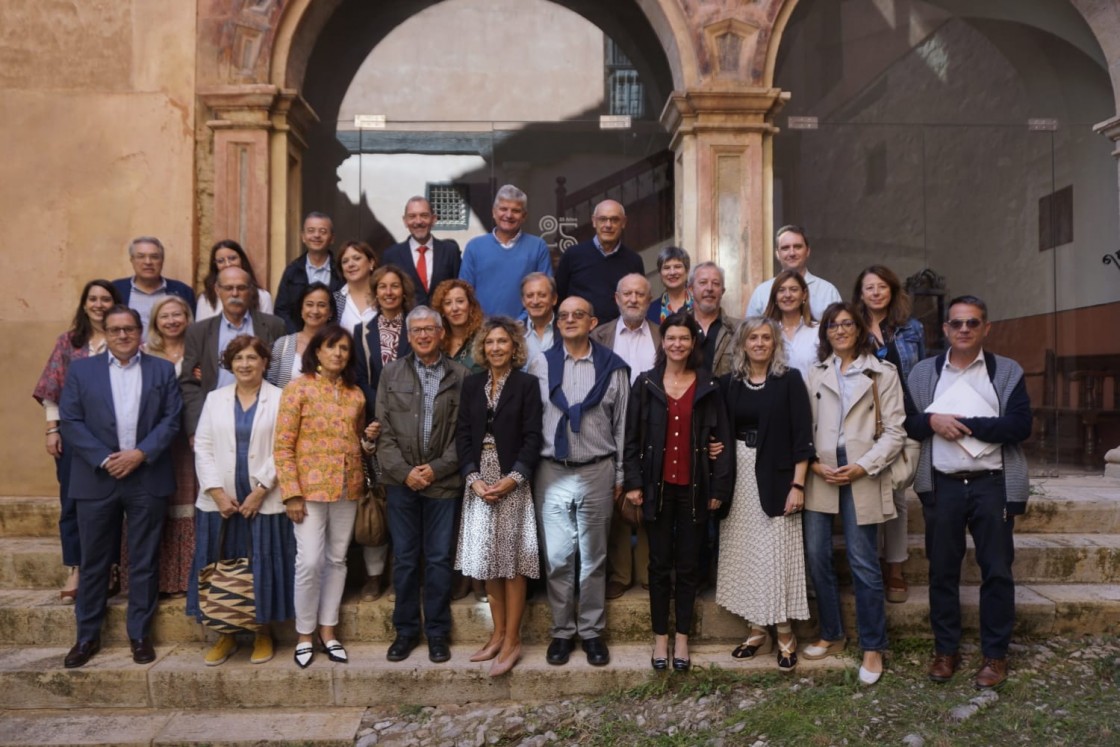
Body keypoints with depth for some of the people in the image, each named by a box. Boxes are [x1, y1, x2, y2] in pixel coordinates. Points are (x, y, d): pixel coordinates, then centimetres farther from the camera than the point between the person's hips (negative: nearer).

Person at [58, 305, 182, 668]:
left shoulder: (163, 370, 7)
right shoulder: (81, 369, 6)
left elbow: (172, 419, 0)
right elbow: (70, 422, -1)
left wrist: (140, 453, -13)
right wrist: (104, 459, -12)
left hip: (147, 479, 0)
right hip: (97, 479, 0)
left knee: (144, 562, 6)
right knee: (94, 562, 8)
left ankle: (140, 634, 18)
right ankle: (88, 636, 21)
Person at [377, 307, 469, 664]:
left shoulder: (459, 376, 1)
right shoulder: (391, 374, 7)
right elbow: (384, 430, 3)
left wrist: (437, 468, -10)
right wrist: (404, 471, -7)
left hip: (443, 481, -1)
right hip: (401, 480, 2)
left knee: (439, 559, 5)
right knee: (404, 558, 9)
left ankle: (437, 632, 18)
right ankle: (405, 630, 22)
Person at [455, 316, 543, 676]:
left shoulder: (527, 384, -2)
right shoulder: (471, 383, 9)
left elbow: (532, 438, -6)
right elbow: (462, 433, 5)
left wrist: (512, 479, -15)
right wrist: (473, 478, -8)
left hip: (513, 481, -4)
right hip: (479, 481, 4)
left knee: (512, 561, -1)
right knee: (487, 559, 9)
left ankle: (512, 641, 7)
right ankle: (498, 634, 20)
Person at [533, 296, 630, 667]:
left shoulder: (612, 367, 1)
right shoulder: (542, 365, 1)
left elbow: (622, 425, 3)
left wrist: (621, 476, 3)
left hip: (597, 473, 0)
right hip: (552, 473, 0)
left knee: (593, 557, 10)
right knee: (557, 557, 6)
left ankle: (592, 631, 22)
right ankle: (562, 631, 20)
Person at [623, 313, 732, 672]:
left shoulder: (708, 387, 2)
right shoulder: (645, 384, 2)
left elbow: (721, 438, 2)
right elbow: (632, 437, 2)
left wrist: (719, 487, -3)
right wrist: (633, 483, -4)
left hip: (694, 488, 0)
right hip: (658, 486, 0)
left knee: (688, 564, 8)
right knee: (659, 564, 8)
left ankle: (682, 638, 20)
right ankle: (660, 637, 19)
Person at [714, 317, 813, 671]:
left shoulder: (790, 379, -3)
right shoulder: (729, 382, 7)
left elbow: (802, 435, -7)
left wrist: (797, 484, -12)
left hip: (776, 477, -4)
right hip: (739, 476, 4)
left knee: (777, 552, -1)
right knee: (745, 552, 8)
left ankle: (785, 634, 11)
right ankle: (757, 630, 19)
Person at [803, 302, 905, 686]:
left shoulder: (882, 374, 5)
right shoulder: (815, 373, 13)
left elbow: (894, 431, 0)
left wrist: (863, 467, -11)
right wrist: (814, 464, -7)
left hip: (861, 477, -3)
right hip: (820, 475, 3)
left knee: (864, 564, -1)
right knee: (817, 558, 6)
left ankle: (872, 647, 12)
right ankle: (831, 635, 23)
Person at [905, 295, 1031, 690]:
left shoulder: (1008, 371, 2)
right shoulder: (922, 372, 8)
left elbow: (1020, 425, -10)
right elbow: (906, 422, 4)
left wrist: (966, 424, -15)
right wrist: (932, 421, -16)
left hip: (993, 484, -1)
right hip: (942, 485, 2)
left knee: (997, 571, 4)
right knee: (942, 571, 9)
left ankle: (995, 655, 19)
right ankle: (945, 650, 22)